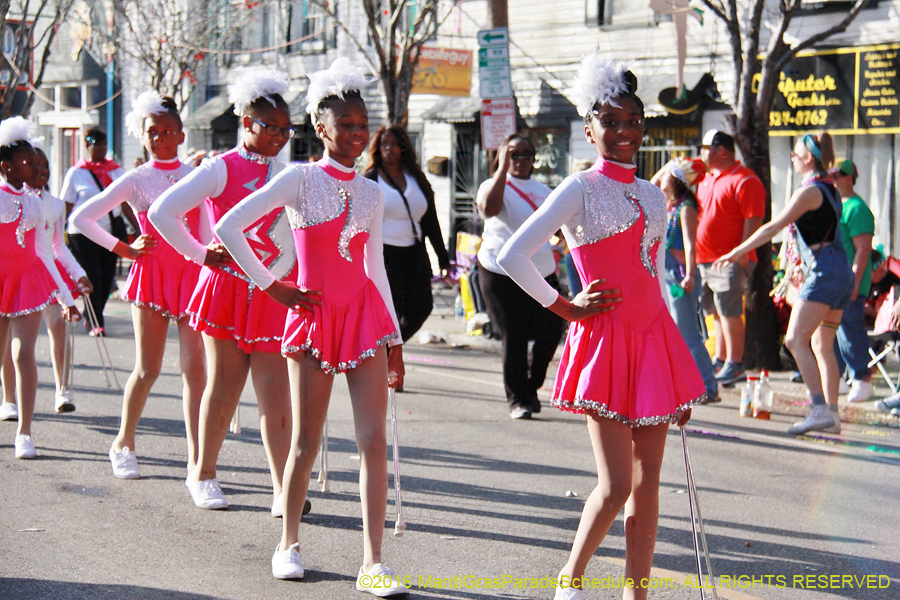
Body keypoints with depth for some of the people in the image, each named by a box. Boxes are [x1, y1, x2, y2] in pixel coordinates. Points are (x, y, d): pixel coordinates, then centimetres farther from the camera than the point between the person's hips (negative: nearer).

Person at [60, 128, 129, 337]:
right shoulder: (76, 173, 2)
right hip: (83, 233, -4)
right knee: (92, 277, -5)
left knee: (107, 277, 5)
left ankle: (93, 317, 23)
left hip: (111, 231, 4)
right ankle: (97, 322, 1)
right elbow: (66, 206, 2)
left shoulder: (116, 170, 12)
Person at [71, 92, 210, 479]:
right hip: (152, 273, -2)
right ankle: (123, 443, 26)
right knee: (148, 369, 4)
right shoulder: (136, 180, 1)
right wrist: (123, 249, -3)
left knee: (194, 367, -5)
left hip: (192, 274, 2)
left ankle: (196, 460, -3)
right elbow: (81, 217, -1)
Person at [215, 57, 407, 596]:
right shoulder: (300, 179, -3)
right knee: (306, 442, 5)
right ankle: (289, 544, 25)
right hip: (314, 315, -3)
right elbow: (229, 228, -9)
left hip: (365, 315, 3)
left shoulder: (372, 193, 9)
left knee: (374, 440, -4)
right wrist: (271, 286, -6)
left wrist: (395, 339, 14)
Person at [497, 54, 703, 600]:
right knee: (616, 485, -5)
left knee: (648, 480, 7)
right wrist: (566, 308, -7)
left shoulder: (653, 197, 13)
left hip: (654, 340, 6)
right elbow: (513, 256, -12)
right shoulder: (580, 191, -5)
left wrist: (680, 372, 17)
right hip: (605, 343, -6)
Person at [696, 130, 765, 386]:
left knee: (729, 312, -8)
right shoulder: (706, 178, 18)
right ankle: (720, 360, 22)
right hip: (705, 259, 9)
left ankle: (735, 365, -3)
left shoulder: (744, 181, -10)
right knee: (717, 313, 14)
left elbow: (753, 220, -16)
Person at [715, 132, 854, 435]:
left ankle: (820, 410, -19)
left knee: (796, 339, -13)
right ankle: (831, 414, 11)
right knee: (822, 345, 12)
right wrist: (806, 264, 31)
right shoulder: (829, 189, 18)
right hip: (841, 271, 10)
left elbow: (773, 227, -12)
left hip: (825, 271, -10)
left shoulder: (810, 191, -10)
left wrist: (737, 253, -9)